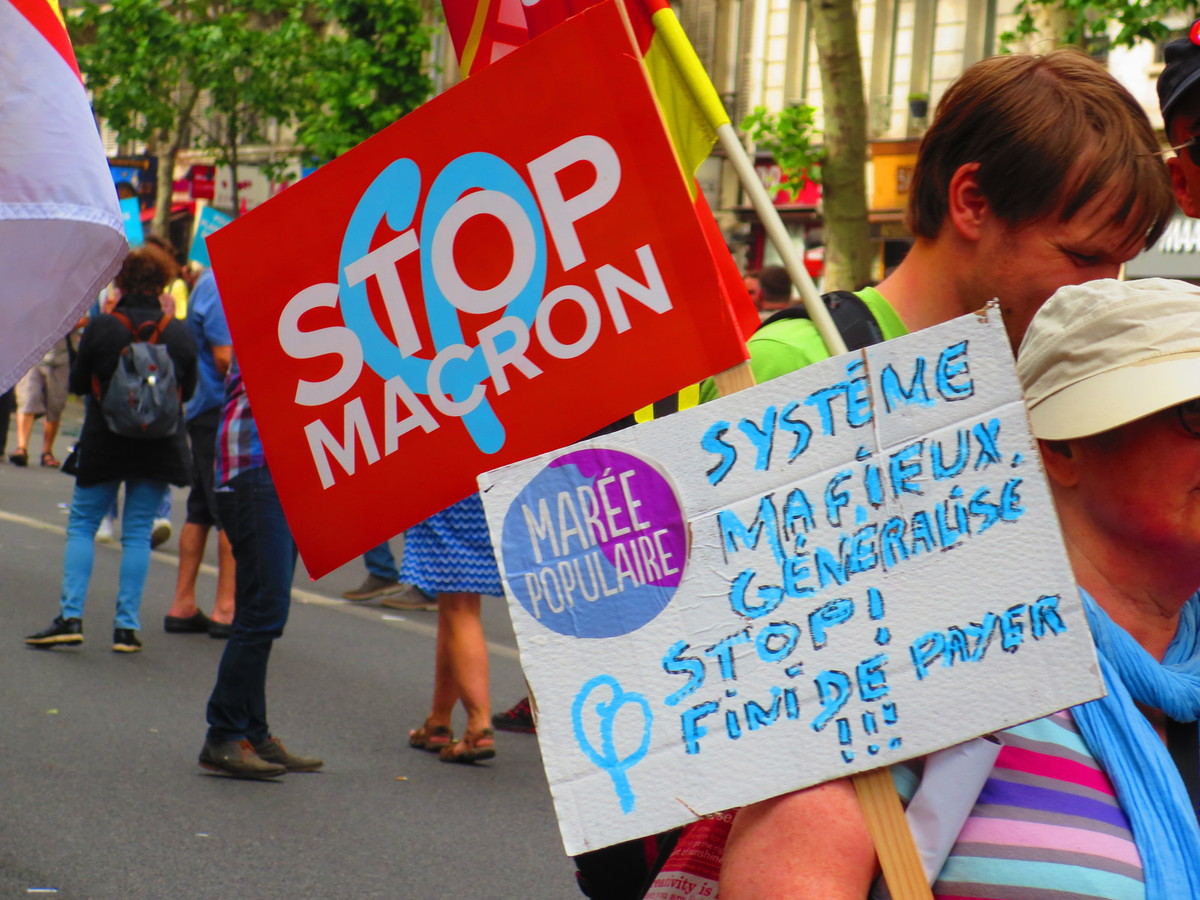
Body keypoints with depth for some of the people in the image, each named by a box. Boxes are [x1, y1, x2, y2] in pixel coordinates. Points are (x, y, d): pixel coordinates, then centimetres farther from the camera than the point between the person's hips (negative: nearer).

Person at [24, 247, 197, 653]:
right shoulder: (179, 333, -4)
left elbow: (77, 383, -2)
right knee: (138, 532, 7)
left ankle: (71, 616, -2)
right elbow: (188, 391, 5)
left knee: (82, 525, 9)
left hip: (104, 443, -2)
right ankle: (127, 626, 4)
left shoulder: (101, 327, -9)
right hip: (160, 447, 2)